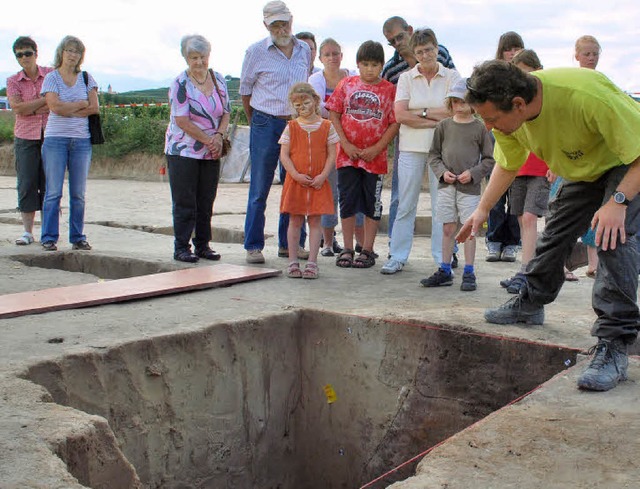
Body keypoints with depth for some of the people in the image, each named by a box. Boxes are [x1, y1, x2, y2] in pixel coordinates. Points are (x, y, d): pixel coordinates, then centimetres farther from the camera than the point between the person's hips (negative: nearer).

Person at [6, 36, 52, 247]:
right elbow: (17, 108, -9)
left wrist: (32, 110, -10)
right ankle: (27, 231, 3)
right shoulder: (13, 81, 7)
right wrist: (46, 100, -12)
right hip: (25, 137, 1)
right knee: (26, 184, -3)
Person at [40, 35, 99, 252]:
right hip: (56, 138, -2)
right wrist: (82, 104, -1)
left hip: (82, 140, 2)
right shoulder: (51, 77, 4)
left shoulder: (86, 78, 12)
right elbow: (55, 106, -10)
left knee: (79, 193, 3)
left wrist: (68, 110, -7)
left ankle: (78, 238, 10)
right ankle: (49, 238, 3)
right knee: (53, 192, -4)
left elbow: (95, 108, 0)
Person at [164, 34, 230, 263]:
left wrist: (219, 136, -9)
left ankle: (203, 245, 19)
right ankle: (181, 247, 6)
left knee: (206, 201, 9)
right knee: (184, 202, -2)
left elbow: (226, 113, 9)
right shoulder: (180, 84, -8)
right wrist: (208, 140, -14)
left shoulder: (219, 80, 7)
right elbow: (182, 121, -14)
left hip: (211, 152, 5)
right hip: (183, 150, -5)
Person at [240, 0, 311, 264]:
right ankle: (253, 246, 6)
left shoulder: (304, 50, 9)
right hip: (266, 126, -3)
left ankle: (290, 243, 16)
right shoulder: (256, 52, -2)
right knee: (259, 190, -1)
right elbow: (245, 90, 6)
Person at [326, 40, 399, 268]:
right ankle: (347, 249, 16)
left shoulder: (389, 89, 1)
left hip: (375, 156, -1)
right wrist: (345, 144, -6)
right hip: (347, 154, 2)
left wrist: (376, 149, -12)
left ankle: (367, 250, 14)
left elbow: (395, 123, -3)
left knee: (372, 204, 5)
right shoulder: (346, 84, 5)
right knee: (347, 201, 6)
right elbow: (334, 114, 4)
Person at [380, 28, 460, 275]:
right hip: (411, 147, 1)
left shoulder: (451, 76, 5)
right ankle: (397, 257, 11)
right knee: (405, 205, 3)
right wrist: (436, 120, -9)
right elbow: (400, 115, -6)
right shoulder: (406, 78, 7)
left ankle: (442, 259, 11)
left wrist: (421, 112, -7)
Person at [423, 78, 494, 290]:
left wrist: (473, 173, -11)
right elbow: (434, 154, 10)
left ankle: (469, 273, 8)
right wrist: (442, 171, -6)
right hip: (446, 185, 3)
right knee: (448, 228, 8)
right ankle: (445, 271, 16)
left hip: (469, 187, -2)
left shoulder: (480, 128, 0)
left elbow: (489, 159, 2)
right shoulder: (443, 125, 6)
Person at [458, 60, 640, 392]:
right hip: (583, 171, 7)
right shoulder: (508, 114, -18)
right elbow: (507, 166, 3)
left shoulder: (586, 96, -42)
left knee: (613, 238, -25)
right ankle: (530, 304, 36)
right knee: (555, 232, 13)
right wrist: (482, 210, -1)